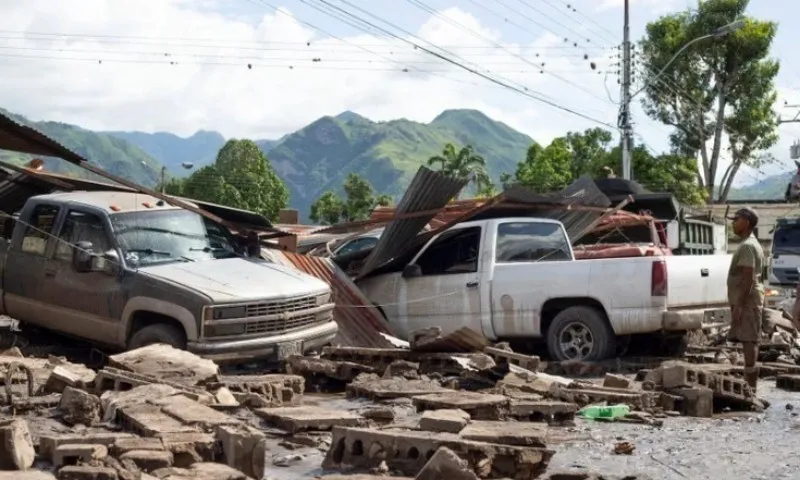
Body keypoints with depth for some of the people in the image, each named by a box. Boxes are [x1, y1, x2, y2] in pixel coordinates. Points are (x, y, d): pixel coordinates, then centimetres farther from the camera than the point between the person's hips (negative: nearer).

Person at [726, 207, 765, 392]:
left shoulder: (747, 246, -16)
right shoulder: (752, 244, 17)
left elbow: (748, 278, -22)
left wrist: (739, 304, -23)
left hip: (747, 301, -10)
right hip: (749, 300, 10)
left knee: (748, 340, -9)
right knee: (749, 340, 12)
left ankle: (750, 384, -9)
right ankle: (750, 381, 16)